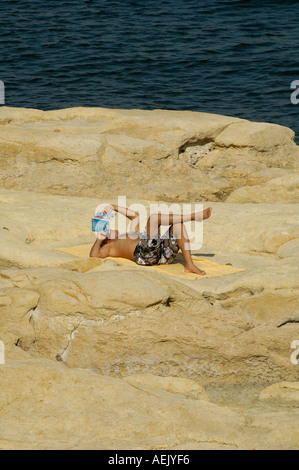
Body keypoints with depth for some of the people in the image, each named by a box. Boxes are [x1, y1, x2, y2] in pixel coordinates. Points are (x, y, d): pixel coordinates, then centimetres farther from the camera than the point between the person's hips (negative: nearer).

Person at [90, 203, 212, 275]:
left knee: (178, 224, -7)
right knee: (153, 218, -21)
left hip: (164, 253, 8)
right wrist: (99, 239, 13)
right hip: (144, 253, -8)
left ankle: (189, 265, -22)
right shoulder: (108, 247, 24)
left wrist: (114, 207, 46)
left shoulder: (131, 234, 44)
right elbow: (94, 255, 4)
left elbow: (135, 216, 50)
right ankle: (194, 216, -25)